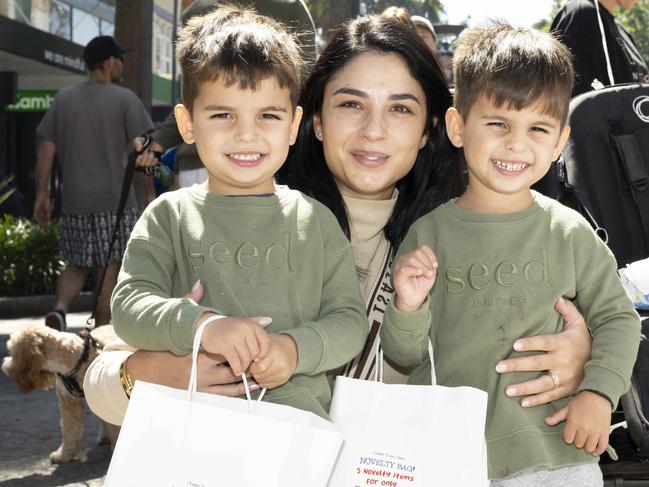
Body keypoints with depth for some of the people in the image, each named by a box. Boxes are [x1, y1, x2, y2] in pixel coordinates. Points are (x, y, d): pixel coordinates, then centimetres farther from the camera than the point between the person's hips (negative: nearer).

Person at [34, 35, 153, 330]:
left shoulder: (64, 99, 7)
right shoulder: (124, 99, -5)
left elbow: (46, 148, 5)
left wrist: (42, 193, 9)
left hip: (75, 200, 4)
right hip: (116, 200, -4)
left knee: (77, 264, 16)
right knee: (112, 268, 6)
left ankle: (60, 308, -10)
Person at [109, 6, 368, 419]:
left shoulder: (316, 221, 13)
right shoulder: (170, 217, 10)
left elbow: (350, 320, 8)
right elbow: (128, 307, -1)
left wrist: (296, 348, -13)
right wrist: (199, 323, -21)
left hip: (301, 418, 0)